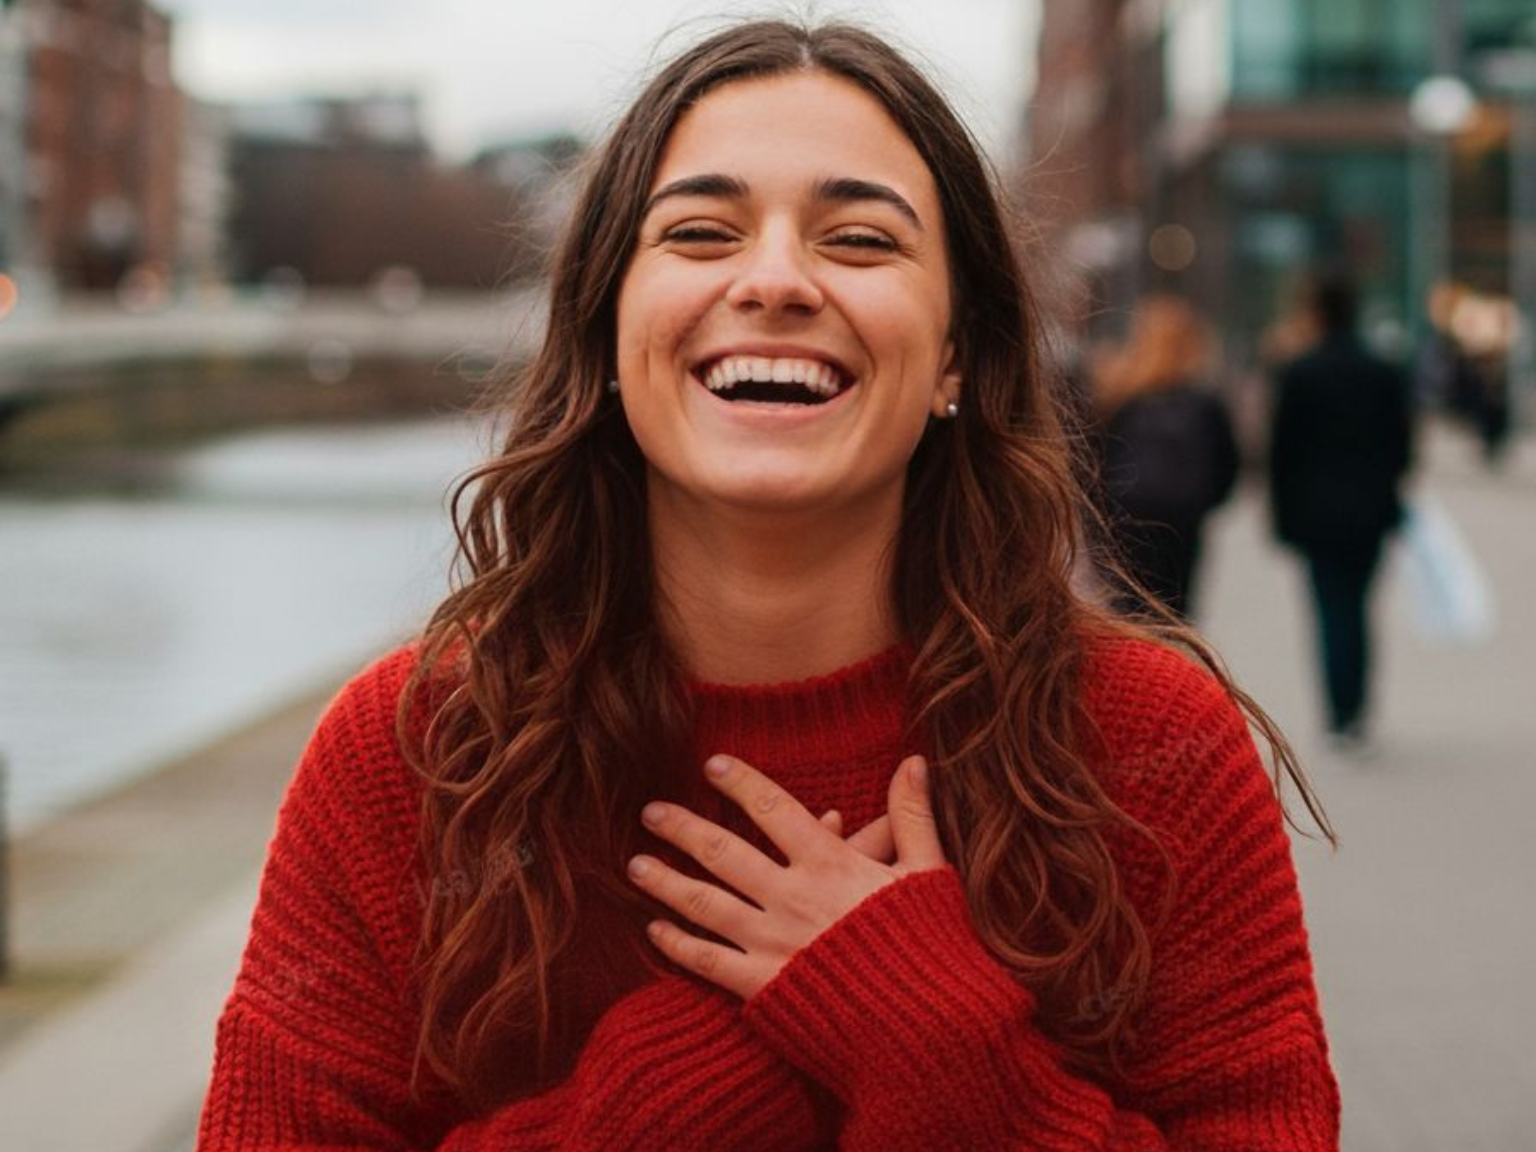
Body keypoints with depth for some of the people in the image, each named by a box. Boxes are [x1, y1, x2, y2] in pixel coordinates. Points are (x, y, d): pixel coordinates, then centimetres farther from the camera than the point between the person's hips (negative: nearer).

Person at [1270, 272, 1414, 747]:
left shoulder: (1297, 374, -8)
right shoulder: (1387, 375, -1)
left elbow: (1281, 451, -5)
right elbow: (1402, 446, 4)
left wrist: (1283, 516, 3)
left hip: (1317, 512, -3)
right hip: (1370, 512, 3)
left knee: (1332, 612, 1)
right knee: (1357, 605, 16)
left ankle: (1342, 715, -3)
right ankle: (1358, 706, 17)